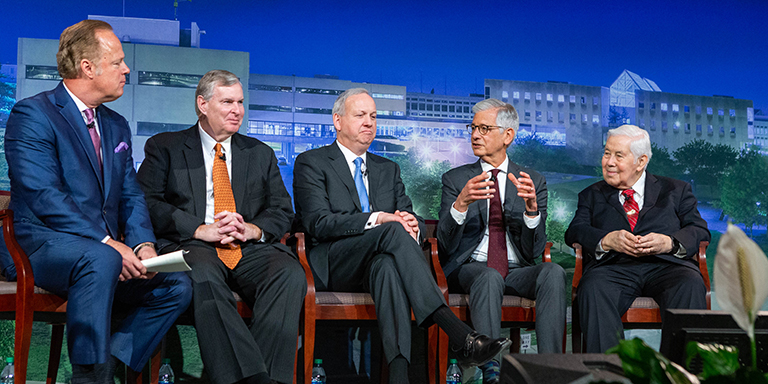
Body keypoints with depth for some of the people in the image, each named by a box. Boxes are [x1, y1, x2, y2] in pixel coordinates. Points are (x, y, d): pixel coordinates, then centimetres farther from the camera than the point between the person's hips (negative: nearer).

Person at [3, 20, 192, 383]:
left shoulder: (117, 126, 18)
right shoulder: (32, 114, -6)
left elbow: (131, 196, 15)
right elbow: (44, 196, -17)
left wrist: (143, 245, -6)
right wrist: (108, 244, -24)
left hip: (105, 251, 7)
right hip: (45, 243, -7)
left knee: (177, 286, -13)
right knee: (100, 260, -38)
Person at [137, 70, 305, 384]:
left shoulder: (261, 154, 24)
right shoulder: (164, 148, 14)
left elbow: (282, 212, 17)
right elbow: (148, 204, 0)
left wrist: (253, 229, -7)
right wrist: (201, 230, -13)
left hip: (250, 250, 3)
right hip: (192, 246, -2)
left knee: (291, 274, -30)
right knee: (203, 273, -38)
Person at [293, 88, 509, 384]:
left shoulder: (388, 169, 27)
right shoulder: (311, 163, 9)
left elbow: (411, 217, 17)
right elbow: (318, 223, -7)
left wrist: (412, 224, -12)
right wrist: (377, 219, -20)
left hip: (377, 261, 4)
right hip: (334, 265, -3)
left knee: (388, 266, -38)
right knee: (393, 231, -35)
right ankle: (460, 337, -48)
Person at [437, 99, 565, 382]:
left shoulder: (534, 181, 11)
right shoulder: (455, 179, 9)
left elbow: (535, 250, 1)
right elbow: (445, 244, -4)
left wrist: (531, 208, -18)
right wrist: (461, 203, -22)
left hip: (518, 271, 2)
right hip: (470, 268, -1)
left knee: (553, 272, -30)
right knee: (489, 277, -36)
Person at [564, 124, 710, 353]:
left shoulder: (676, 190, 23)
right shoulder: (592, 195, 25)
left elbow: (700, 231, 10)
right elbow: (575, 232, 9)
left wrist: (668, 243, -12)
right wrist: (607, 240, -13)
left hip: (666, 265, 0)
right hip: (612, 268, 0)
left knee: (690, 286, -34)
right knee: (593, 289, -34)